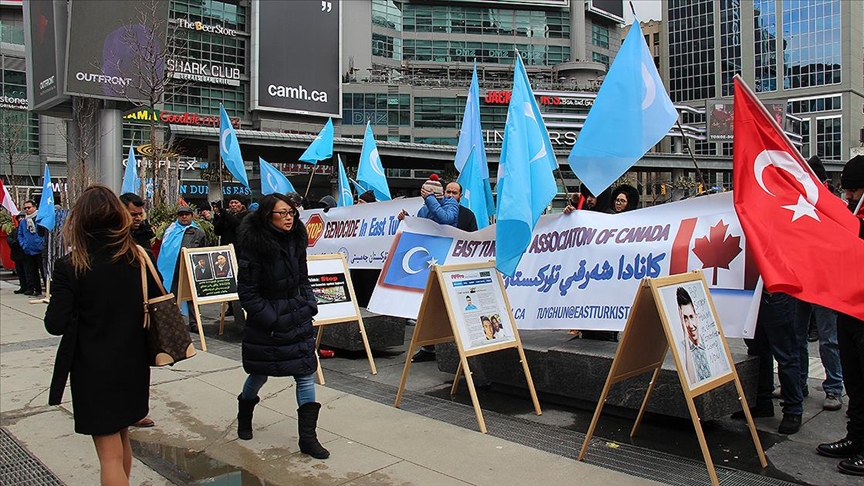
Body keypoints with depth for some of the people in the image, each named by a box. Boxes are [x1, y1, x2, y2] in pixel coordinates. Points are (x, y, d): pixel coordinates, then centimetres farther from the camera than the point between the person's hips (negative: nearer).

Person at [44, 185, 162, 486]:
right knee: (121, 437, 25)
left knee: (110, 454, 5)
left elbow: (56, 324, -16)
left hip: (94, 371, -4)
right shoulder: (139, 258, -6)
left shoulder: (69, 268, -16)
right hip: (132, 365, 4)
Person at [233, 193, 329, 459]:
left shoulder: (295, 242, 3)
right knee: (259, 375, 15)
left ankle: (308, 437, 7)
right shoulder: (254, 246, -16)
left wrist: (310, 305, 1)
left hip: (297, 318, 5)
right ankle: (244, 417, 46)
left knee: (306, 374, 0)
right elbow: (247, 291, -14)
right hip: (265, 323, -5)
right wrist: (270, 319, -17)